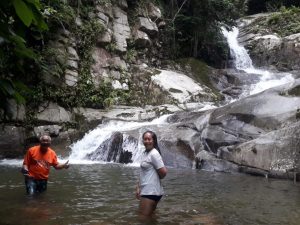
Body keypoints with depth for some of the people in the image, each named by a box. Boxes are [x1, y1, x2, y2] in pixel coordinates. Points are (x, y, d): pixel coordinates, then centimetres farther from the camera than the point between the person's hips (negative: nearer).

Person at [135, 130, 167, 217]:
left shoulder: (154, 153, -15)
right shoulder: (145, 153, 13)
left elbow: (163, 172, -20)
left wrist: (156, 178, -1)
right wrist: (138, 188, 11)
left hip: (150, 191, -9)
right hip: (146, 191, 9)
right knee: (149, 217, 17)